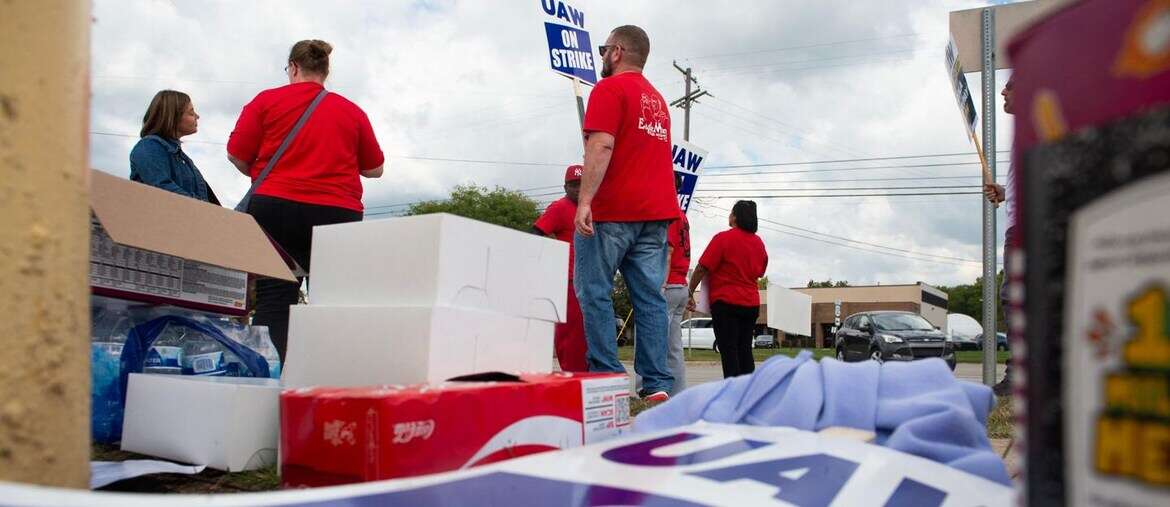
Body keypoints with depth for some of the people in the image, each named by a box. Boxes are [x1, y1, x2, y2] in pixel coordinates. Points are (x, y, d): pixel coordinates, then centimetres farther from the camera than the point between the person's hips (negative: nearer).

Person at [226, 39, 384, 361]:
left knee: (273, 302, -2)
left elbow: (236, 154, 3)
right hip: (338, 214, 1)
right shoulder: (353, 111, 11)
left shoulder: (267, 100, 7)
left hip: (276, 206, -1)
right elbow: (375, 169, 14)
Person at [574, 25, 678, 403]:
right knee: (650, 298, 3)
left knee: (594, 294, -2)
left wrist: (585, 200, -21)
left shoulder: (609, 89, -3)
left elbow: (601, 146, -16)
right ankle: (657, 384, -1)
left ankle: (608, 378, -8)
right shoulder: (657, 99, 23)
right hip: (655, 213, 7)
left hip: (612, 212, -7)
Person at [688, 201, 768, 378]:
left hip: (726, 302, -6)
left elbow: (702, 268, -13)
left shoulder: (724, 238, -11)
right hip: (751, 302, 6)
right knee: (745, 350, 10)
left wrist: (690, 293, -5)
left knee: (728, 351, -5)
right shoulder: (759, 242, 9)